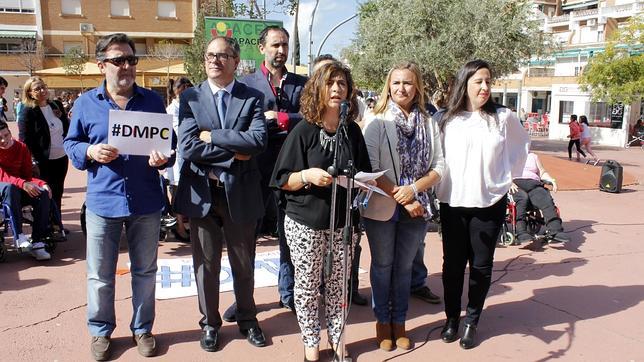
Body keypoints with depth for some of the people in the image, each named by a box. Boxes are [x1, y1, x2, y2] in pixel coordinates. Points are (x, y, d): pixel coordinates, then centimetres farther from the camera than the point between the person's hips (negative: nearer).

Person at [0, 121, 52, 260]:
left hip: (19, 191, 4)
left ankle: (37, 243, -28)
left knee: (44, 194, -26)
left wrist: (42, 184, -20)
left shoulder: (22, 148, 4)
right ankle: (18, 236, -39)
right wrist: (23, 184, -36)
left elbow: (27, 176, 1)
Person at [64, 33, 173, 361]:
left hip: (146, 203, 1)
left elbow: (169, 143, 7)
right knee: (99, 275, 9)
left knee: (145, 272, 13)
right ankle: (101, 331, 29)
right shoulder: (86, 103, 1)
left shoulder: (152, 101, 3)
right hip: (102, 201, 0)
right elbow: (71, 143, 7)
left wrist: (163, 158, -15)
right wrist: (90, 152, -14)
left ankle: (142, 328, 30)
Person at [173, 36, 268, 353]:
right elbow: (188, 147, -12)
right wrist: (234, 152, -14)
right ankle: (210, 323, 32)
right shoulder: (190, 97, -1)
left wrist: (211, 135, -16)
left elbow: (258, 139, -18)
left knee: (244, 263, 16)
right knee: (206, 263, 13)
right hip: (202, 193, 0)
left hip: (241, 193, 0)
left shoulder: (253, 97, -1)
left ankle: (247, 319, 36)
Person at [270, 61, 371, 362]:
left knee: (338, 285, 12)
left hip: (343, 222, 3)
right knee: (307, 286, 8)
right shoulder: (304, 131, -7)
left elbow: (363, 175, 13)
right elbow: (283, 181, -7)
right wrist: (307, 175, -24)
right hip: (306, 223, -3)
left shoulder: (353, 131, 4)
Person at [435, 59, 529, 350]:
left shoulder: (504, 118, 1)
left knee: (481, 265, 6)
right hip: (452, 203, 0)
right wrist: (438, 182, 4)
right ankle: (452, 317, 25)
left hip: (490, 203, 0)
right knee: (452, 264, 8)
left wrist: (508, 178, 10)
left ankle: (472, 322, 21)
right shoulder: (444, 119, 0)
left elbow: (523, 147, 16)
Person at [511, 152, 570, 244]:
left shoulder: (533, 156, 34)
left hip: (533, 183, 3)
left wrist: (551, 180, 6)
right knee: (522, 198, -38)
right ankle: (521, 233, -47)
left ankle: (555, 231, -41)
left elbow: (542, 172, 27)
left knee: (547, 200, -29)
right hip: (515, 183, -3)